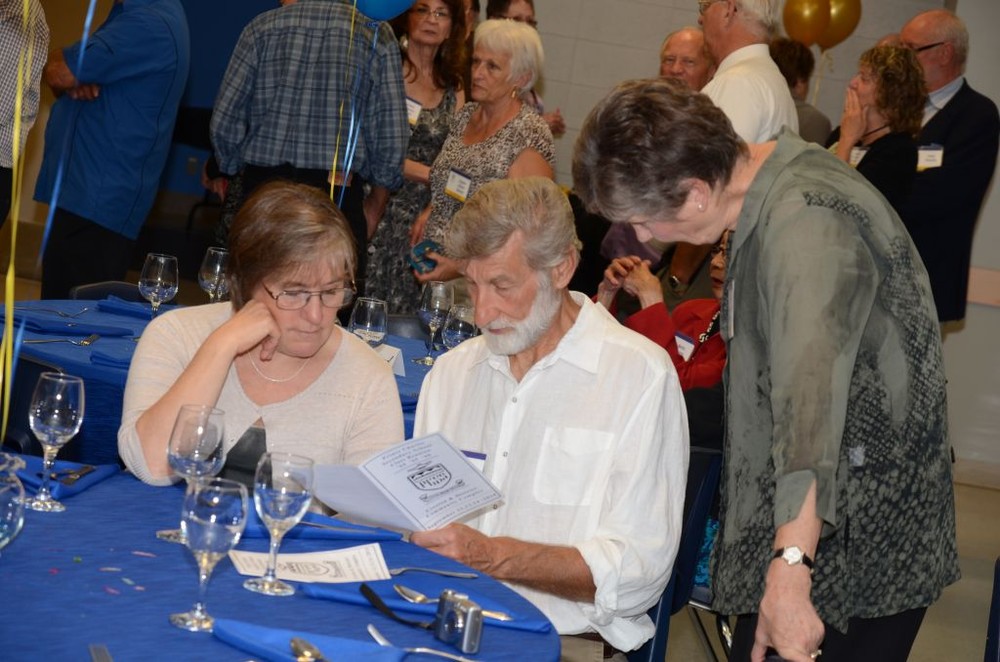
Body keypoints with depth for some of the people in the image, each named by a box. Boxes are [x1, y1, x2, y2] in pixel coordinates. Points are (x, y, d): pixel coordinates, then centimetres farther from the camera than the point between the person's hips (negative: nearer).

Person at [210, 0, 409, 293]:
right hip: (339, 193, -2)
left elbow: (224, 123, 3)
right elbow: (392, 139, -3)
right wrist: (376, 202, 10)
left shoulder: (264, 26, 4)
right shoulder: (378, 34, 1)